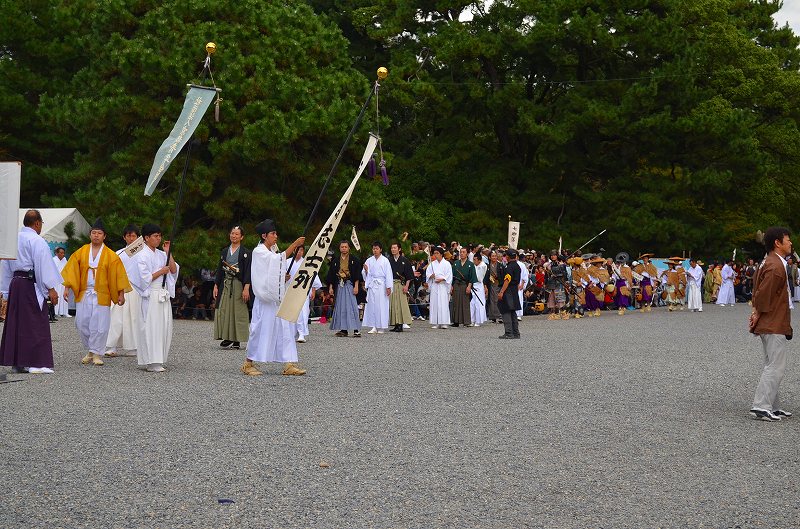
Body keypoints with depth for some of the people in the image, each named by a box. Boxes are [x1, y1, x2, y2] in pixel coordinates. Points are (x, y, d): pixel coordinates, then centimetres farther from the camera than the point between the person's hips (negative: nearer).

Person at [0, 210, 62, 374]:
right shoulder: (36, 241, -11)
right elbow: (43, 265, -16)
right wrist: (51, 289, -14)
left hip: (15, 284, 8)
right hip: (31, 285, -8)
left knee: (16, 323, 11)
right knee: (35, 324, -4)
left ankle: (15, 361, 15)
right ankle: (35, 362, -6)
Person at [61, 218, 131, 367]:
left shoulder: (111, 256, 0)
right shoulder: (81, 252, 6)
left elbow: (118, 274, 0)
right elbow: (71, 270, 4)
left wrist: (121, 294, -4)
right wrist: (67, 287, -4)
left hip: (102, 295, -2)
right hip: (83, 294, 2)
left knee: (100, 325, -4)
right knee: (82, 324, 3)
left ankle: (97, 354, 7)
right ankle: (89, 351, 20)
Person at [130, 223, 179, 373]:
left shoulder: (161, 254, 15)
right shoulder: (142, 255, -5)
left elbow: (174, 270, 7)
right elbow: (145, 278, -12)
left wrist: (168, 253, 1)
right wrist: (161, 271, -6)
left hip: (164, 295, 7)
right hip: (151, 296, -7)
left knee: (164, 327, 4)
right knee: (151, 328, -7)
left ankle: (158, 360, 11)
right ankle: (151, 362, -5)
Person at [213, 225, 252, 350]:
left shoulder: (245, 252, -2)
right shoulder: (224, 251, 14)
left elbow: (248, 271, -7)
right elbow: (219, 269, 15)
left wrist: (246, 288, -15)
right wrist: (216, 286, 8)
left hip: (238, 285, -5)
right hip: (225, 284, 5)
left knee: (238, 312, -4)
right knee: (224, 311, 1)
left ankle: (236, 340, -1)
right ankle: (227, 338, 7)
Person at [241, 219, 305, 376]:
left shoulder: (273, 252, 19)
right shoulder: (259, 252, -7)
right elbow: (280, 259, -21)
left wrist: (284, 277, 6)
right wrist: (295, 244, -24)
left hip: (279, 298, 8)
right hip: (265, 298, -8)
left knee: (286, 329, 0)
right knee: (261, 329, -4)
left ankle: (289, 365, -3)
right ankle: (248, 363, 8)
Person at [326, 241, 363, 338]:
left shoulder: (354, 260, 2)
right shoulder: (335, 261, 11)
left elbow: (357, 274, -2)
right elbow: (331, 275, 12)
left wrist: (356, 286, -10)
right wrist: (330, 287, 5)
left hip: (350, 285, -4)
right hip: (339, 285, 4)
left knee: (352, 306, -10)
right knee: (340, 307, 2)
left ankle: (356, 330, -10)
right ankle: (343, 329, 7)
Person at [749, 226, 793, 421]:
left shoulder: (769, 263, 15)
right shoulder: (776, 266, -19)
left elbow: (759, 291, 16)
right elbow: (763, 294, -23)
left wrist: (757, 313, 8)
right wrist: (758, 315, -11)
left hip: (770, 325, 11)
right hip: (774, 325, -11)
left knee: (772, 366, 15)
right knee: (776, 367, -9)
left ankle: (772, 406, 20)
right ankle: (761, 407, -9)